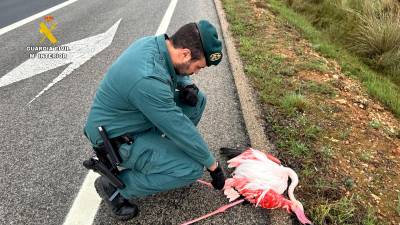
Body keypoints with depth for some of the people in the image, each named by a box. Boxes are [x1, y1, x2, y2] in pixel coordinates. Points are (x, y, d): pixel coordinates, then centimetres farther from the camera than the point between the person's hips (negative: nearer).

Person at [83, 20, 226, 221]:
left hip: (134, 116, 9)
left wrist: (187, 86, -10)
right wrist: (213, 165, -14)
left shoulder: (155, 43, -8)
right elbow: (180, 128, -28)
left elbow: (177, 72, 13)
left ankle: (168, 152, 14)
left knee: (197, 100, 1)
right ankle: (115, 185, -2)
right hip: (117, 138, -8)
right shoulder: (148, 80, -35)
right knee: (192, 169, -19)